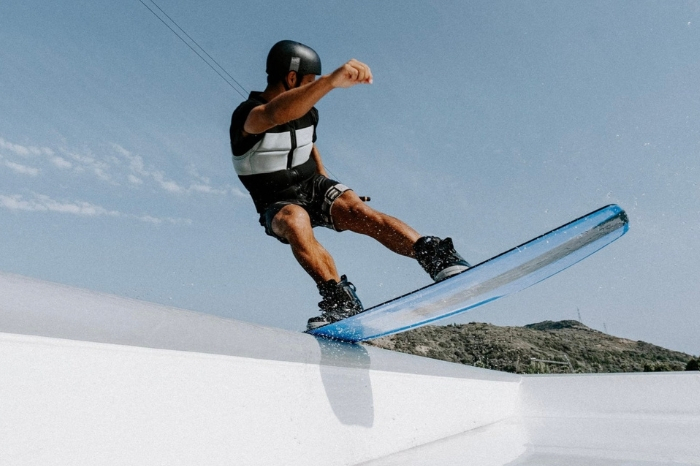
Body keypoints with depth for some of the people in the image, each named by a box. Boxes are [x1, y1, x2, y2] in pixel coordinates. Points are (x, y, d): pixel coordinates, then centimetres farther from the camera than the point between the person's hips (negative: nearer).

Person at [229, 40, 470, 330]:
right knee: (295, 221, -40)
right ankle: (340, 298, -45)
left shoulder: (308, 112, 4)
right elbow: (274, 116, -46)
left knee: (357, 210, -29)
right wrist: (330, 81, -59)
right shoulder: (247, 115, -20)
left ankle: (436, 256, -41)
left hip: (314, 185, 4)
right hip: (279, 203, -3)